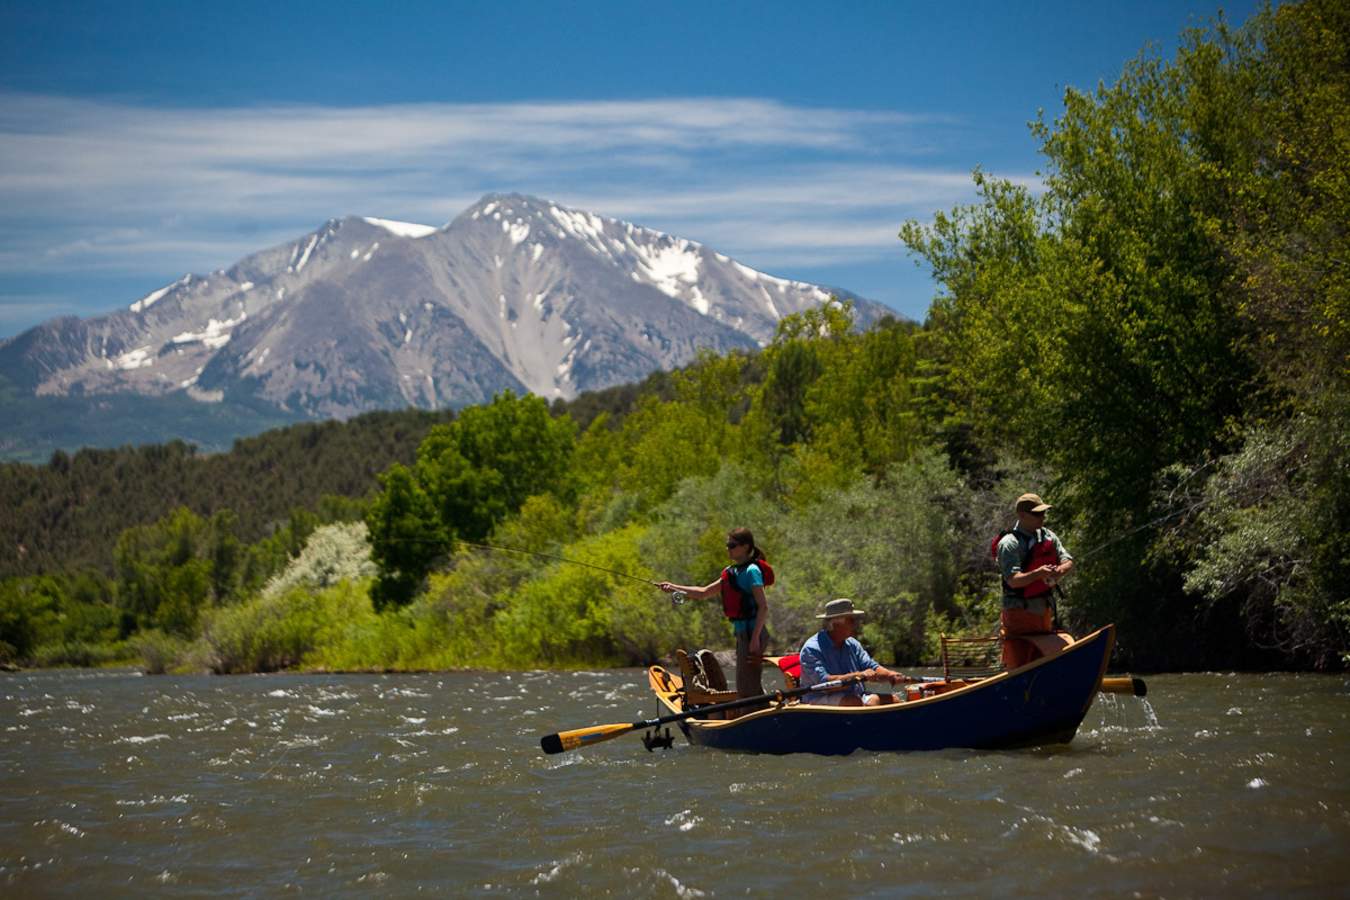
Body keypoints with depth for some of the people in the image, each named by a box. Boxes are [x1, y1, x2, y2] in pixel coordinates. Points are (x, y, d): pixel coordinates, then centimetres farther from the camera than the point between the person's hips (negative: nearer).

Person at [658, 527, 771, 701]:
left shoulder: (751, 571, -12)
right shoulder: (731, 572, 15)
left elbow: (763, 606, -19)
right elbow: (704, 592, 21)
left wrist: (755, 639, -24)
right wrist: (674, 588, 13)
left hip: (752, 632, -10)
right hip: (742, 632, 10)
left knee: (749, 686, -11)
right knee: (744, 686, 13)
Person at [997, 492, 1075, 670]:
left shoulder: (1048, 536, 8)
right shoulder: (1009, 544, -16)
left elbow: (1068, 562, 3)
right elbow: (1013, 580, -24)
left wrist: (1059, 571, -21)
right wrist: (1038, 573, -40)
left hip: (1044, 610, 7)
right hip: (1019, 613, -7)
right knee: (1017, 667, -7)